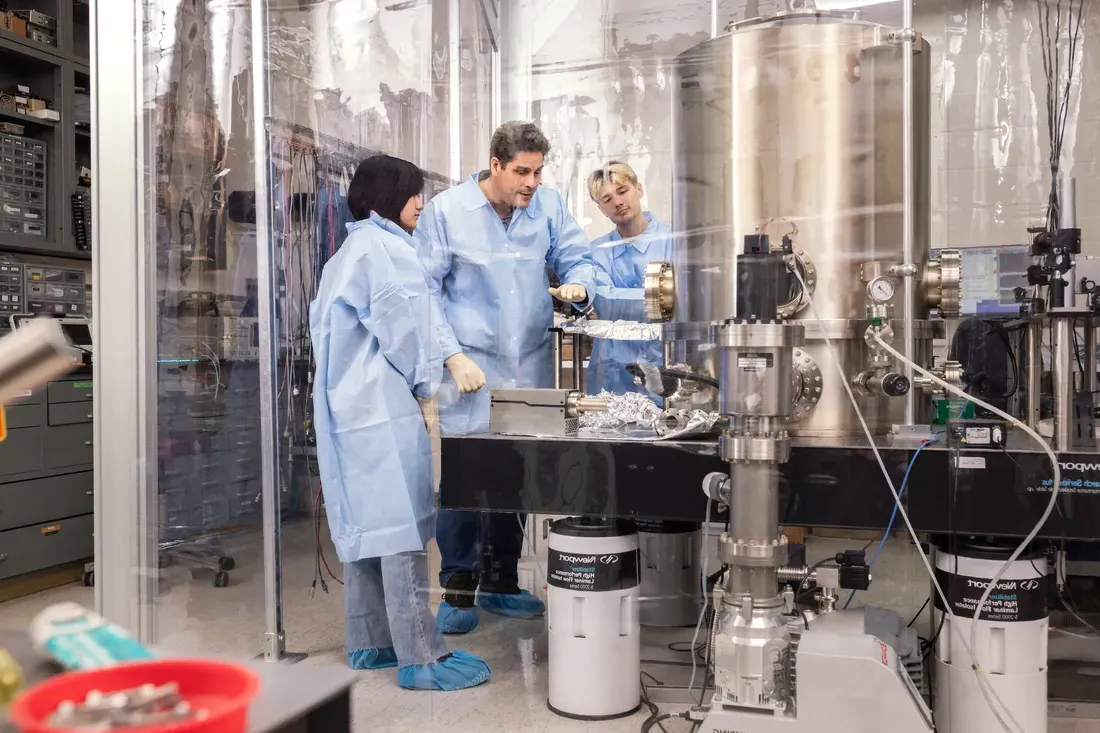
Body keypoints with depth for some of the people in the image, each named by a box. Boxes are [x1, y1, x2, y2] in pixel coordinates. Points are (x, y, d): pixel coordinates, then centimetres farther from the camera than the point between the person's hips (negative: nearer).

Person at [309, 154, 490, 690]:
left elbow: (324, 323, 22)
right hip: (385, 405, -10)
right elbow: (399, 324, -14)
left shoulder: (349, 251, 21)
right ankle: (421, 657, -5)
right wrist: (425, 383, -1)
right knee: (402, 527, -9)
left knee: (365, 523, 12)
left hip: (349, 405, 10)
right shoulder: (381, 246, -10)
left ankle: (368, 643, 20)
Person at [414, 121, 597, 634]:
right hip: (471, 366, -4)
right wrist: (453, 356, -11)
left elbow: (576, 258, 11)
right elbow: (426, 292, -4)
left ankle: (500, 583, 27)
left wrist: (577, 285, -14)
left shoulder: (549, 205, 4)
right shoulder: (446, 211, -5)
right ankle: (458, 590, 12)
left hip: (531, 364, 4)